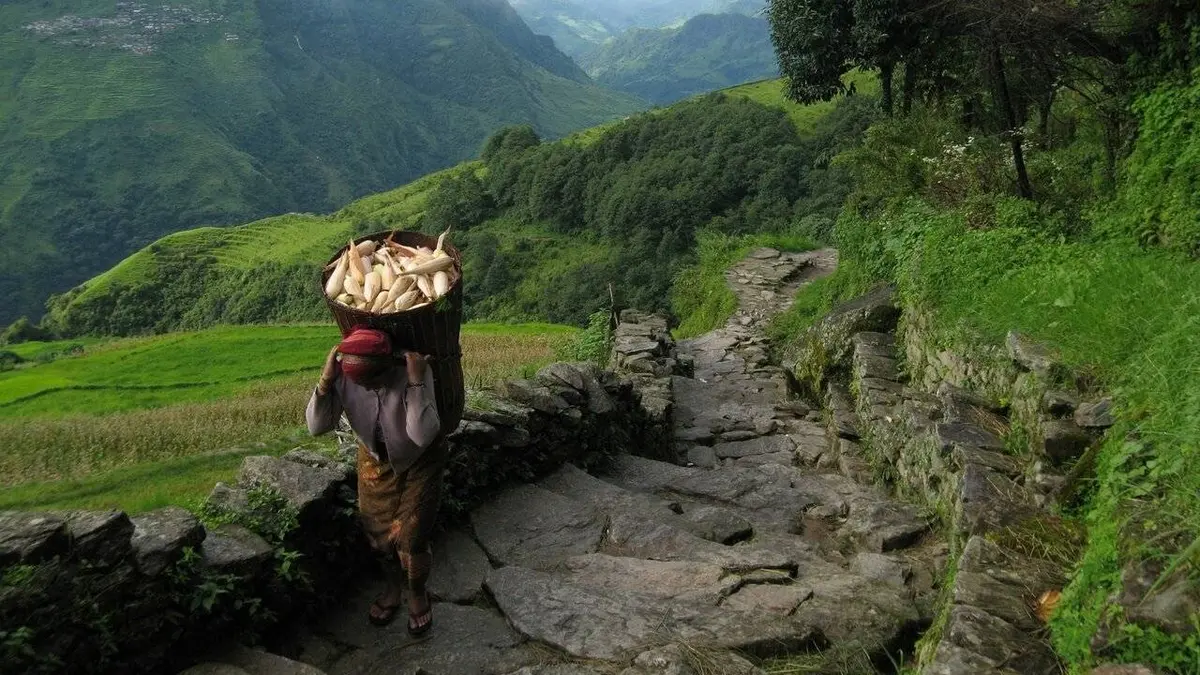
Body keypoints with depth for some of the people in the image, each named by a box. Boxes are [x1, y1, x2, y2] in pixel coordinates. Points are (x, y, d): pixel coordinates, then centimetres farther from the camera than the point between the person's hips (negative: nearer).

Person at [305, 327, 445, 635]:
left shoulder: (413, 369, -36)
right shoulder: (344, 374, -27)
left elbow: (422, 435, -41)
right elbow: (316, 427, -24)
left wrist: (416, 382, -48)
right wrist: (325, 379, -36)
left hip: (420, 460, -3)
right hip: (375, 459, 4)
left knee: (411, 539, -1)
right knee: (379, 532, 15)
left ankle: (417, 593, 31)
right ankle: (394, 587, 44)